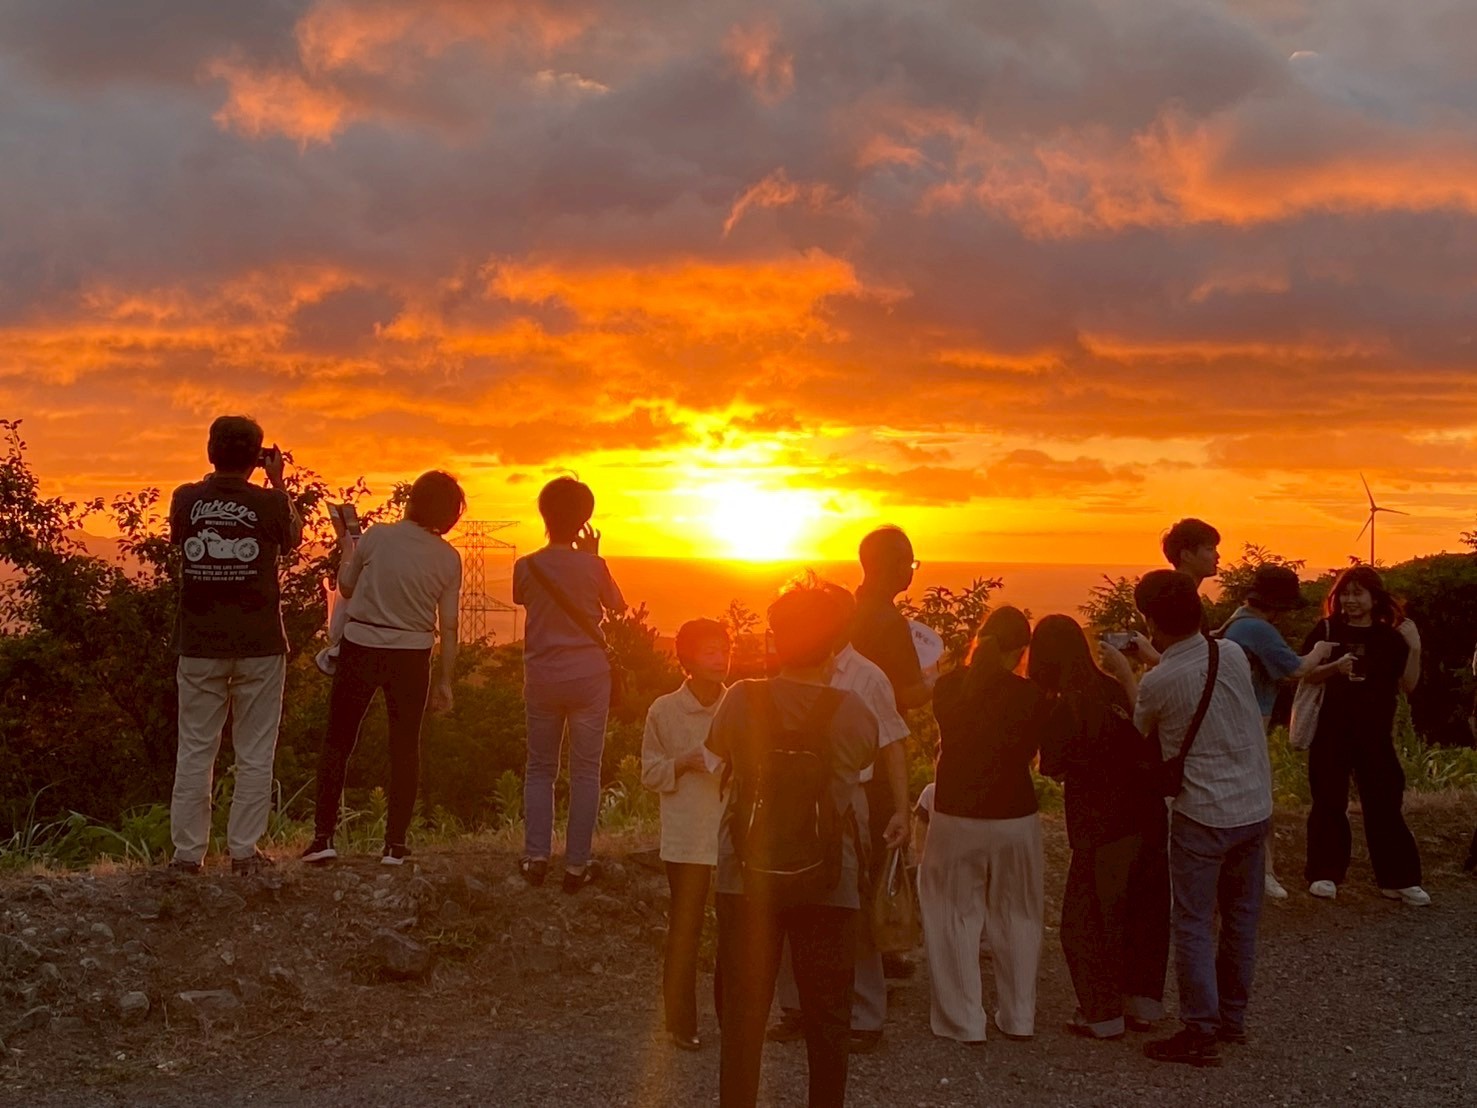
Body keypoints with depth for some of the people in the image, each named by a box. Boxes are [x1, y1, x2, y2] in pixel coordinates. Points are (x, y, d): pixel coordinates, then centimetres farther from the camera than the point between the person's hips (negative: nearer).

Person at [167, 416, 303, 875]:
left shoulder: (186, 499, -2)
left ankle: (187, 853, 10)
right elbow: (294, 539, 12)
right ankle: (244, 851, 8)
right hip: (258, 647, -2)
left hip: (199, 646, 2)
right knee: (254, 754, 6)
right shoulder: (270, 502, -8)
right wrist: (279, 483, 19)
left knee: (194, 751, 8)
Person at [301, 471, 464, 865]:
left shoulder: (377, 536, -9)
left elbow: (346, 587, 5)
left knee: (338, 742, 11)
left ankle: (323, 836, 9)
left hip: (360, 647, -1)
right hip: (412, 656, 1)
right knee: (405, 747, 11)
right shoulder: (448, 558, -4)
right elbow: (448, 626, -1)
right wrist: (445, 681, 7)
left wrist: (347, 541, 18)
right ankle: (396, 843, 11)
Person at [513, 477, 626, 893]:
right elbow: (618, 607, 8)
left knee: (540, 769, 14)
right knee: (585, 772, 5)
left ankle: (535, 858, 10)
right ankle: (577, 865, 6)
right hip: (589, 678, -2)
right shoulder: (594, 566, -9)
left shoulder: (526, 567, -6)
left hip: (542, 679, 2)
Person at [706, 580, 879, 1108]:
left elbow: (717, 752, 8)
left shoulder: (741, 701, -10)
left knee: (742, 1012, 12)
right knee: (827, 1019, 12)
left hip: (747, 880, 1)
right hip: (827, 885, 0)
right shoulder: (851, 711, -11)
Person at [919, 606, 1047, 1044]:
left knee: (955, 917, 10)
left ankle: (964, 1020, 10)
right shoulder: (1030, 697, -10)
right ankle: (1018, 1018, 21)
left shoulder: (948, 687, -5)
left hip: (955, 818, 0)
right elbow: (1032, 753, 3)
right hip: (1014, 819, 0)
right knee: (1016, 917, 15)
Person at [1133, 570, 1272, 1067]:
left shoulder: (1156, 683, -15)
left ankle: (1200, 1033, 5)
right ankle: (1232, 1018, 29)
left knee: (1194, 924, 3)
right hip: (1255, 807, 6)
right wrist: (1157, 659, 22)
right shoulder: (1233, 654, -3)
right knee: (1241, 918, 16)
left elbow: (1140, 732, 6)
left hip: (1202, 816, -6)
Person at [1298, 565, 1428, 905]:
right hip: (1330, 731, -1)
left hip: (1375, 734, 1)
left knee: (1384, 804, 2)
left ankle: (1398, 879, 9)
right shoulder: (1327, 630, -1)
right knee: (1329, 803, 3)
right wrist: (1334, 667, -22)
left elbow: (1408, 685, 0)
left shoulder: (1390, 636, 2)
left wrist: (1415, 648, -12)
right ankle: (1324, 874, 12)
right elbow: (1304, 674, -5)